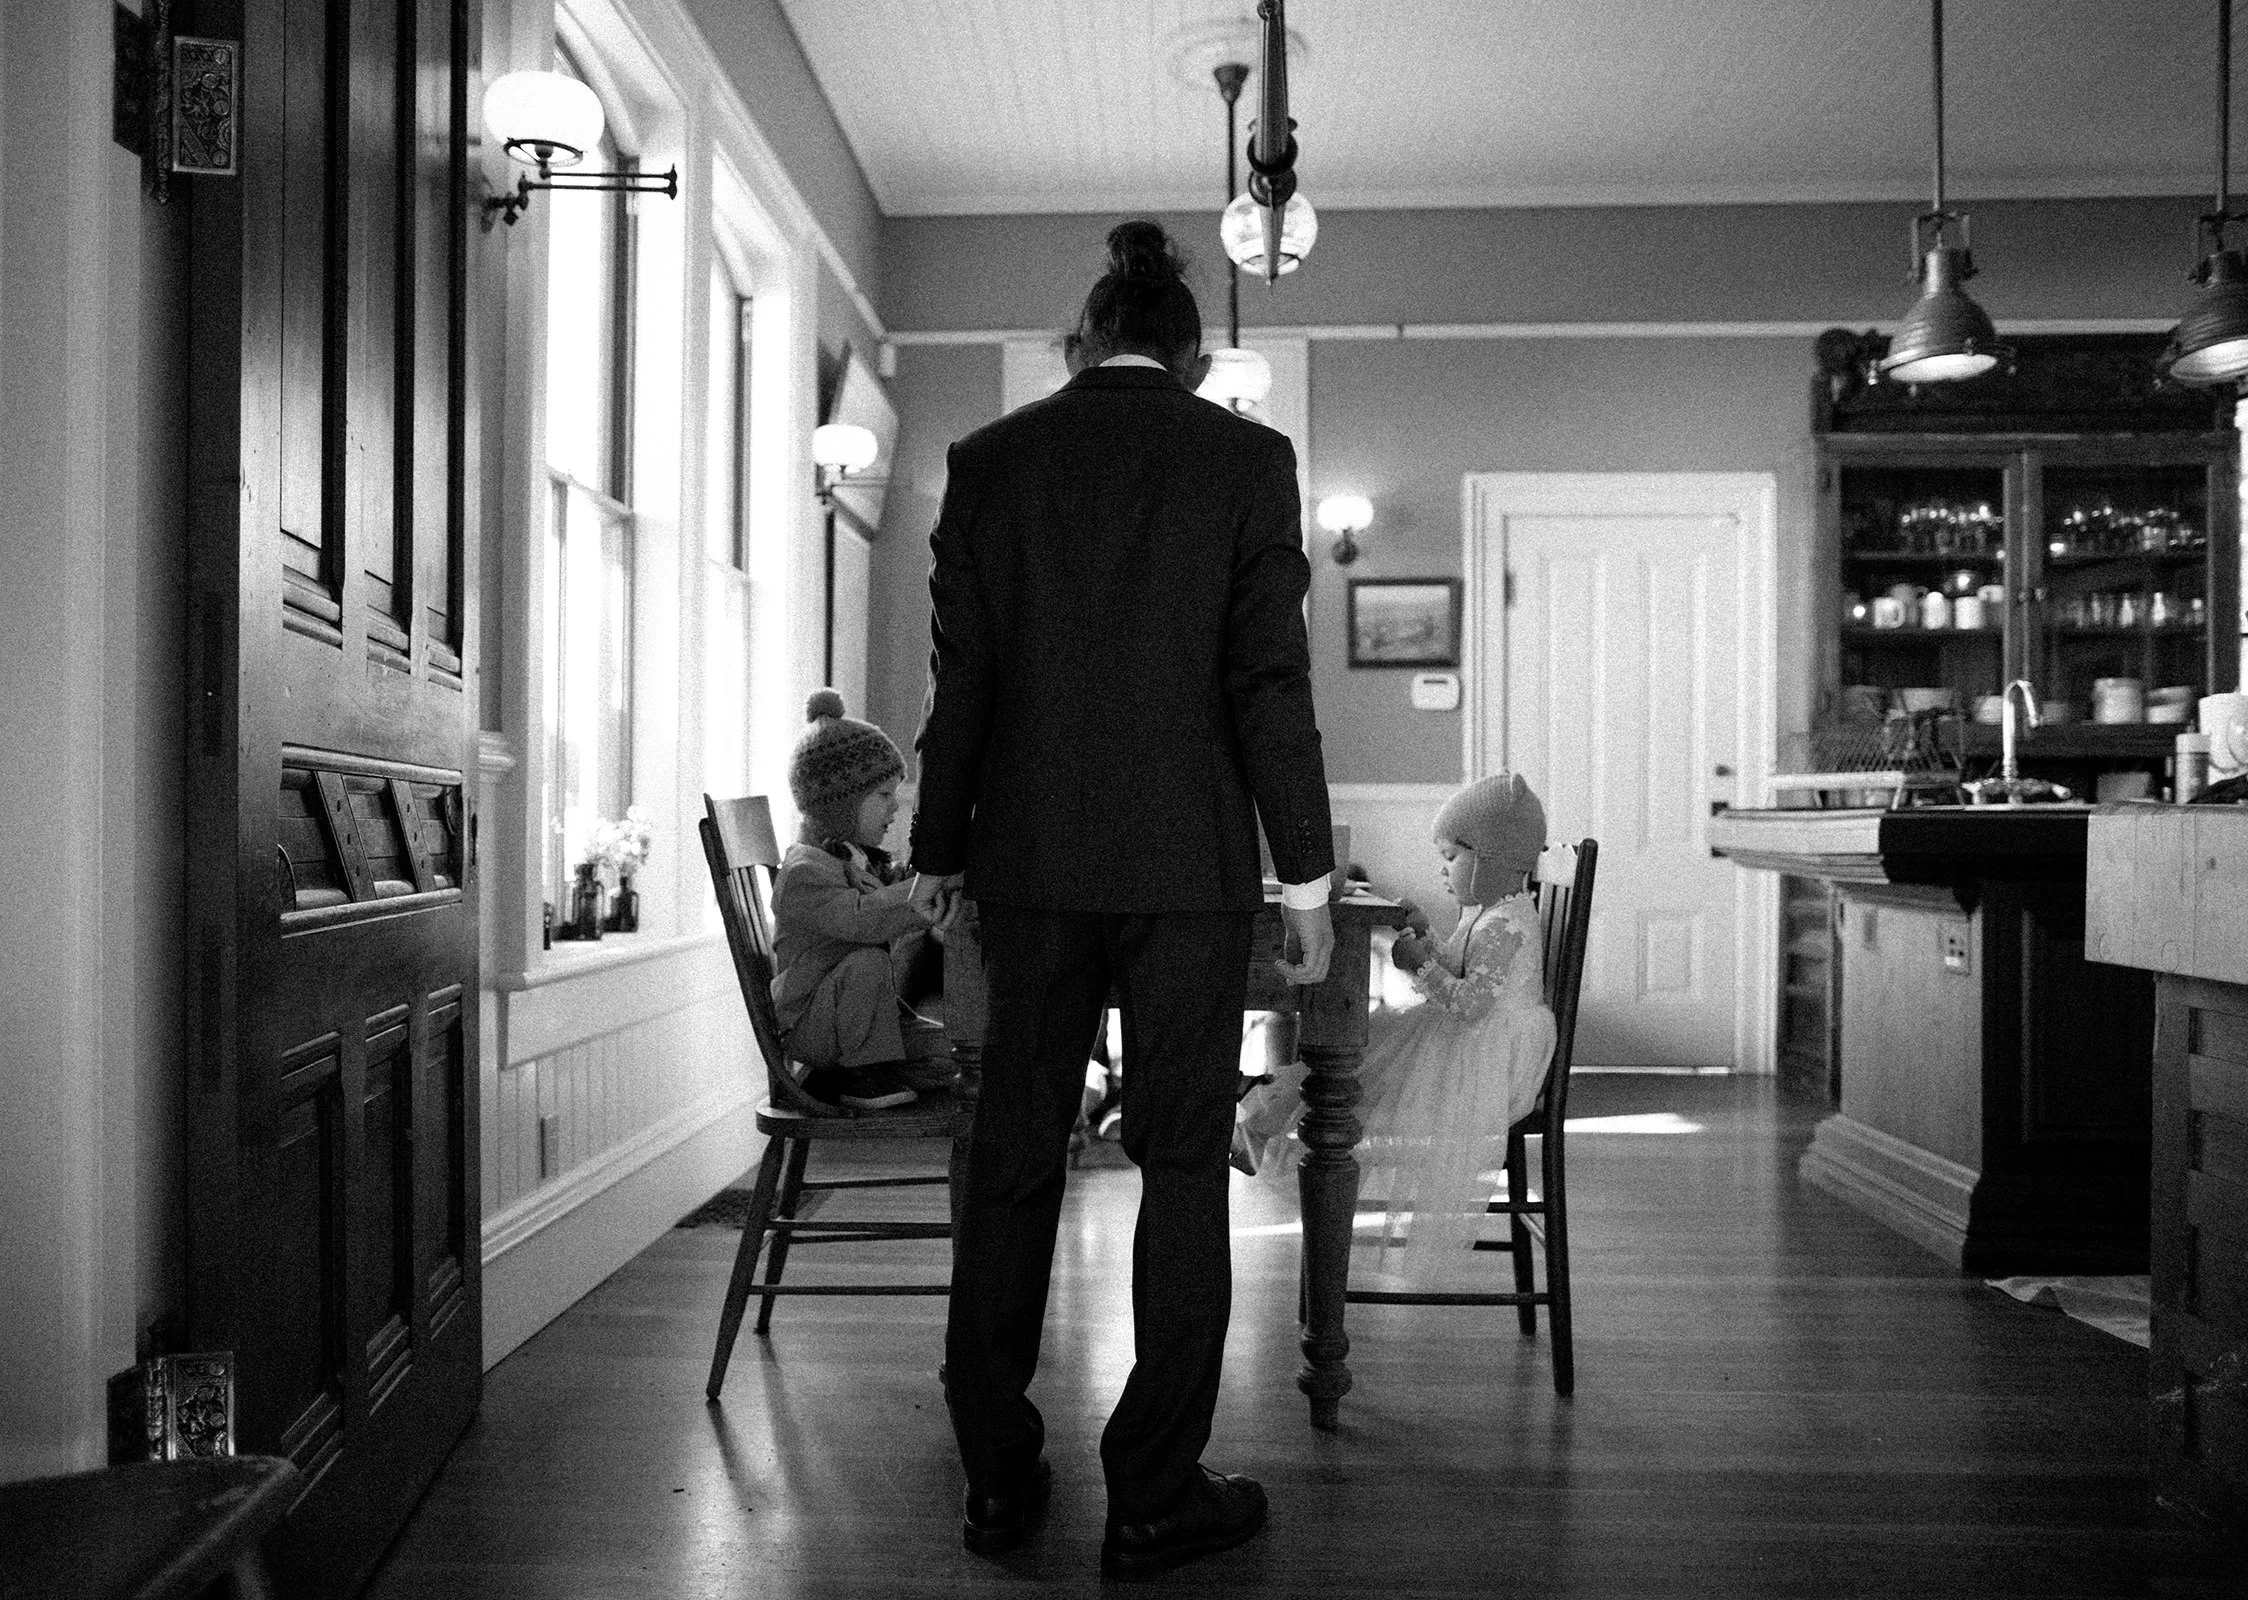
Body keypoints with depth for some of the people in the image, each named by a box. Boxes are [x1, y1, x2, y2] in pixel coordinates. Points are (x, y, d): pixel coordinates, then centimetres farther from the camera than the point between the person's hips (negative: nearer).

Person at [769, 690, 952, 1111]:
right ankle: (867, 1070, -17)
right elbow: (860, 919, -40)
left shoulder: (862, 859, 12)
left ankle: (836, 1079, 6)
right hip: (807, 1024, -9)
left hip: (859, 1018, 9)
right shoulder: (803, 873, -21)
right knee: (867, 961, -34)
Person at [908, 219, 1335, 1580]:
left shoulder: (990, 459, 5)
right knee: (1184, 1164, 5)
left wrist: (939, 852, 14)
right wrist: (1307, 872, 0)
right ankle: (1154, 1494, 9)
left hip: (1030, 858, 3)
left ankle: (999, 1477, 18)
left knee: (1014, 1159, 11)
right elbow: (1271, 678, -6)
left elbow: (961, 674, 5)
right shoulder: (1246, 458, -1)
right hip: (1188, 859, -2)